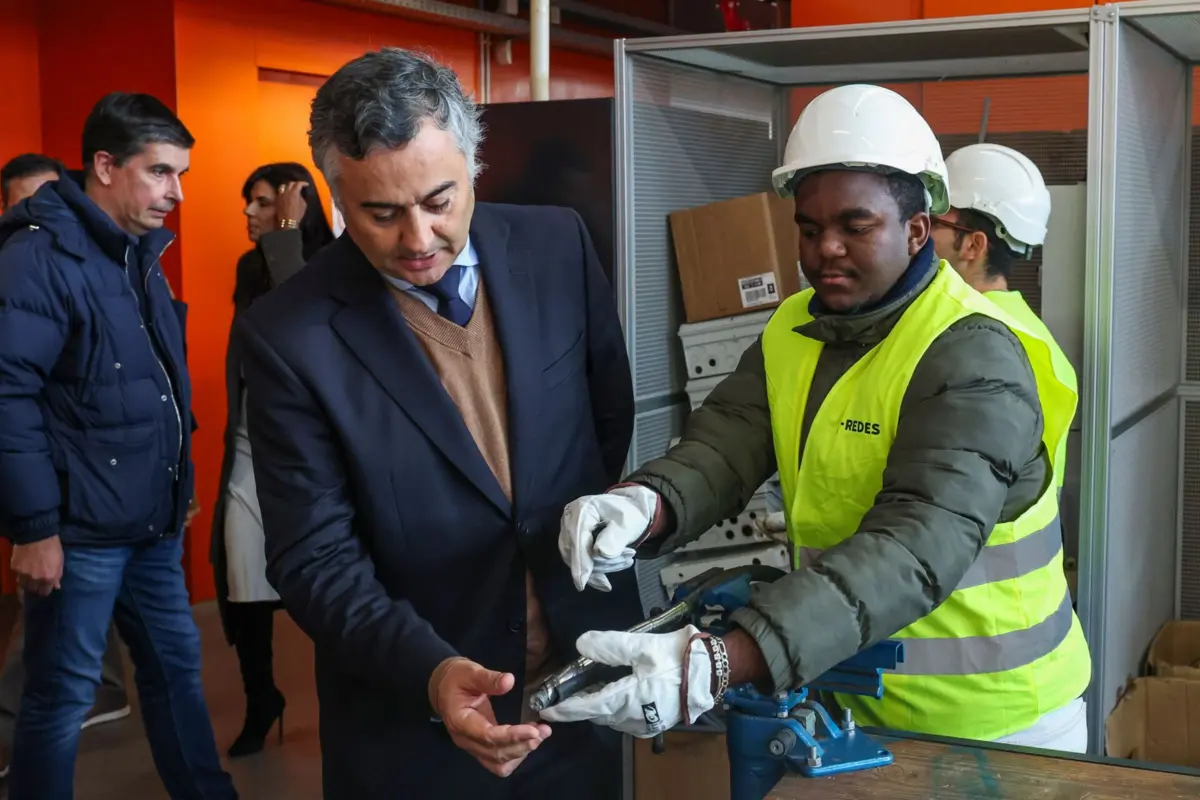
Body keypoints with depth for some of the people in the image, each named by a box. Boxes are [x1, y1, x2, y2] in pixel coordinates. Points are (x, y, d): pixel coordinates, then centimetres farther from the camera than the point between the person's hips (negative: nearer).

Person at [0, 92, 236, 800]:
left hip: (153, 522, 9)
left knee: (177, 666, 17)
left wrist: (180, 486, 17)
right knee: (64, 694, 3)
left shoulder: (141, 253, 12)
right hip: (78, 528, -8)